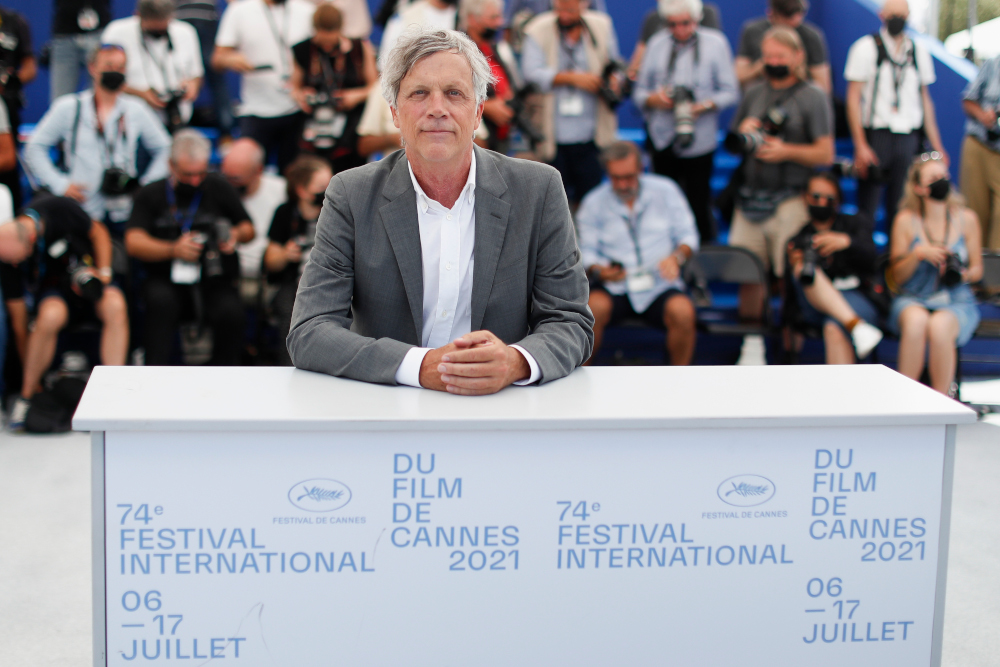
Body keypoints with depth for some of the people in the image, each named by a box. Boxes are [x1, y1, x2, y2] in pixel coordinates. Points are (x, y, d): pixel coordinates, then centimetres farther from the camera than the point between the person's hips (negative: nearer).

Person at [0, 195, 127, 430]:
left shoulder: (58, 209, -21)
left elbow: (98, 233, 0)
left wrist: (103, 272, -14)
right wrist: (29, 377, -10)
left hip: (87, 279, 1)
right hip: (53, 291, -1)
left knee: (115, 306, -35)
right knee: (51, 316, -38)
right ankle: (25, 398, -19)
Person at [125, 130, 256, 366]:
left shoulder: (218, 188, 14)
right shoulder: (151, 194, 10)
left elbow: (248, 228, 20)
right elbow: (134, 243, -2)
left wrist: (237, 235, -5)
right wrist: (173, 250, -18)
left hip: (215, 280, 1)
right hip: (168, 281, 0)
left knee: (230, 313, -31)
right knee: (160, 301, -35)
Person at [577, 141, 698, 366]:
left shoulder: (665, 190, 8)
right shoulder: (594, 202, 7)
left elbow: (688, 235, 9)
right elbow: (586, 250, 5)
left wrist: (677, 257, -13)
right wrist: (599, 269, -18)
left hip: (660, 284, 0)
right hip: (614, 286, 0)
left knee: (683, 311, -32)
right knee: (594, 307, -33)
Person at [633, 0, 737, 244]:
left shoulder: (715, 43, 3)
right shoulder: (657, 43, 10)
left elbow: (730, 92, 1)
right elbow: (639, 91, 12)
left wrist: (705, 105, -17)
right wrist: (653, 99, -11)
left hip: (699, 140, -2)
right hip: (663, 139, 3)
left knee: (699, 205, -2)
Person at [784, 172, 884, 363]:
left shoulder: (856, 224, 21)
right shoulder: (797, 235, 18)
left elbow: (872, 260, -1)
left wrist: (847, 242, -22)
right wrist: (793, 267, -15)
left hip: (858, 297, -1)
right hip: (813, 305, 1)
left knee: (834, 328, -36)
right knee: (802, 272, -33)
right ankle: (857, 326, -49)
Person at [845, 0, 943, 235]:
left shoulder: (919, 52, 13)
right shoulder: (866, 48, 1)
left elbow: (925, 99, 19)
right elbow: (853, 98, -3)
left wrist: (936, 145, 13)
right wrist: (860, 145, -11)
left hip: (908, 138, 3)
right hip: (876, 135, -3)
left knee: (901, 208, 3)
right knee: (867, 209, -4)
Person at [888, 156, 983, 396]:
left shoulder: (967, 219, 3)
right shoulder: (906, 220, 0)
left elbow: (977, 269, 11)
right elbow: (897, 276, 2)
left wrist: (963, 274, -12)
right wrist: (918, 253, -15)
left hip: (957, 302, 0)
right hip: (912, 299, 0)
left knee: (940, 325, -35)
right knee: (916, 320, -37)